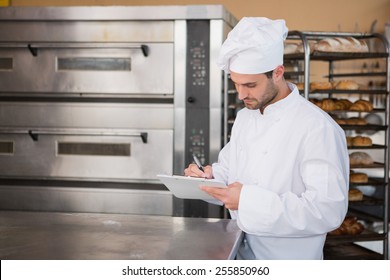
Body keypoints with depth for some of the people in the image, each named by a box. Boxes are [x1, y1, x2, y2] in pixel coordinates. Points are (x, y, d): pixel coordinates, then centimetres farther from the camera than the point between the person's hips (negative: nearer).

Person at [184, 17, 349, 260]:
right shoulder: (244, 116, 4)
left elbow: (329, 210, -26)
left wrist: (251, 201, -30)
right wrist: (210, 176, -6)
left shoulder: (318, 128, -20)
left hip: (286, 261, -6)